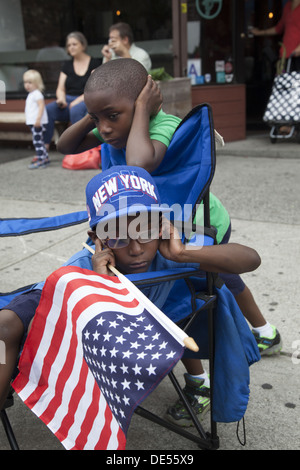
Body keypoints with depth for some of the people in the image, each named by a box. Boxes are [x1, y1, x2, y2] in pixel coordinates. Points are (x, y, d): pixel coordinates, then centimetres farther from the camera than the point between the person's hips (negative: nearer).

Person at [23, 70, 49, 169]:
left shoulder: (37, 94, -11)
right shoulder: (30, 94, 20)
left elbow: (41, 106, -22)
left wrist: (38, 119, -29)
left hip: (38, 122, -11)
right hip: (32, 122, 11)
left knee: (37, 140, -11)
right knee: (39, 141, 14)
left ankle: (40, 159, -11)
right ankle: (45, 158, 21)